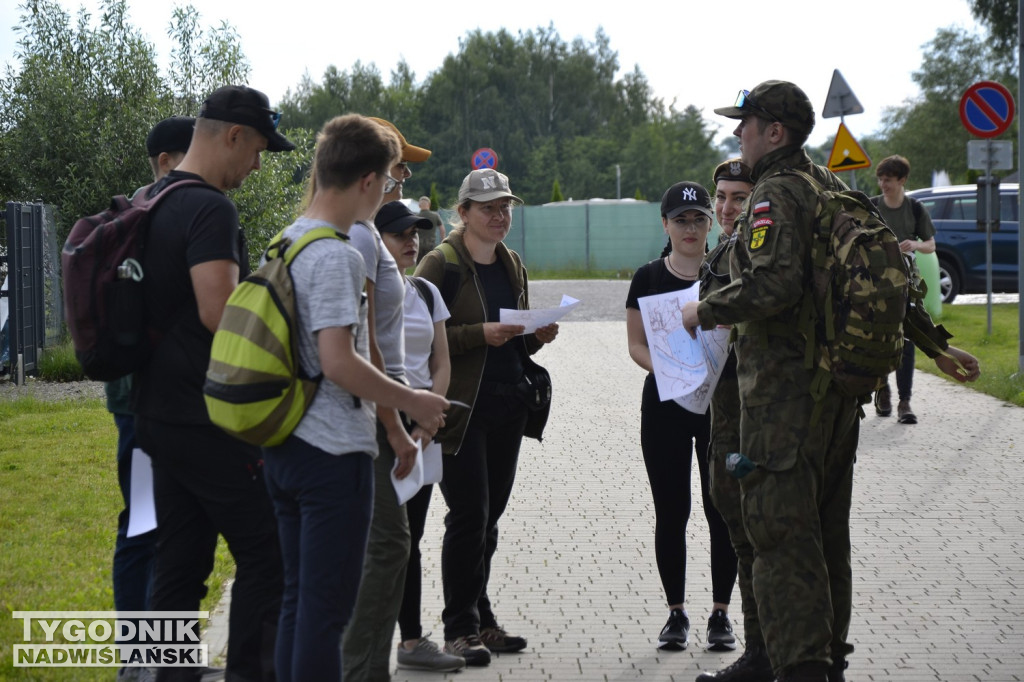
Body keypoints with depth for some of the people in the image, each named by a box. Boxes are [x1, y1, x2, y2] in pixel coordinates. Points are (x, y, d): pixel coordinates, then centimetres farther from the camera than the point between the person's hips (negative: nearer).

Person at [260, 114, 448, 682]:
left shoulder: (285, 244, 12)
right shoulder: (337, 256, -17)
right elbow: (338, 361, -23)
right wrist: (413, 402, -11)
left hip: (284, 446, 9)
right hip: (334, 451, -9)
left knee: (298, 598, 15)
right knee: (327, 607, -4)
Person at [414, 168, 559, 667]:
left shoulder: (512, 265, 16)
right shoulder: (440, 264, -7)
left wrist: (537, 336, 3)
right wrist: (481, 334, -22)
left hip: (508, 409, 7)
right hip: (461, 408, -7)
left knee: (488, 517, 11)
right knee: (468, 516, -8)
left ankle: (479, 618, 20)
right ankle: (460, 627, 0)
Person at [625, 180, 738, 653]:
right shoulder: (648, 278, 4)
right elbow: (635, 343, 4)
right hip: (665, 405, 1)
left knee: (721, 508, -1)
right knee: (671, 511, 4)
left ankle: (721, 613, 9)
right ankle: (676, 612, 14)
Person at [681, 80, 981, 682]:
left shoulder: (776, 193, -12)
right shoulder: (834, 188, 15)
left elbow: (774, 285, -26)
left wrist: (705, 311, -11)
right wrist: (936, 342, 26)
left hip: (784, 389, -9)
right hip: (841, 384, 9)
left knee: (780, 526, -9)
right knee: (827, 527, 15)